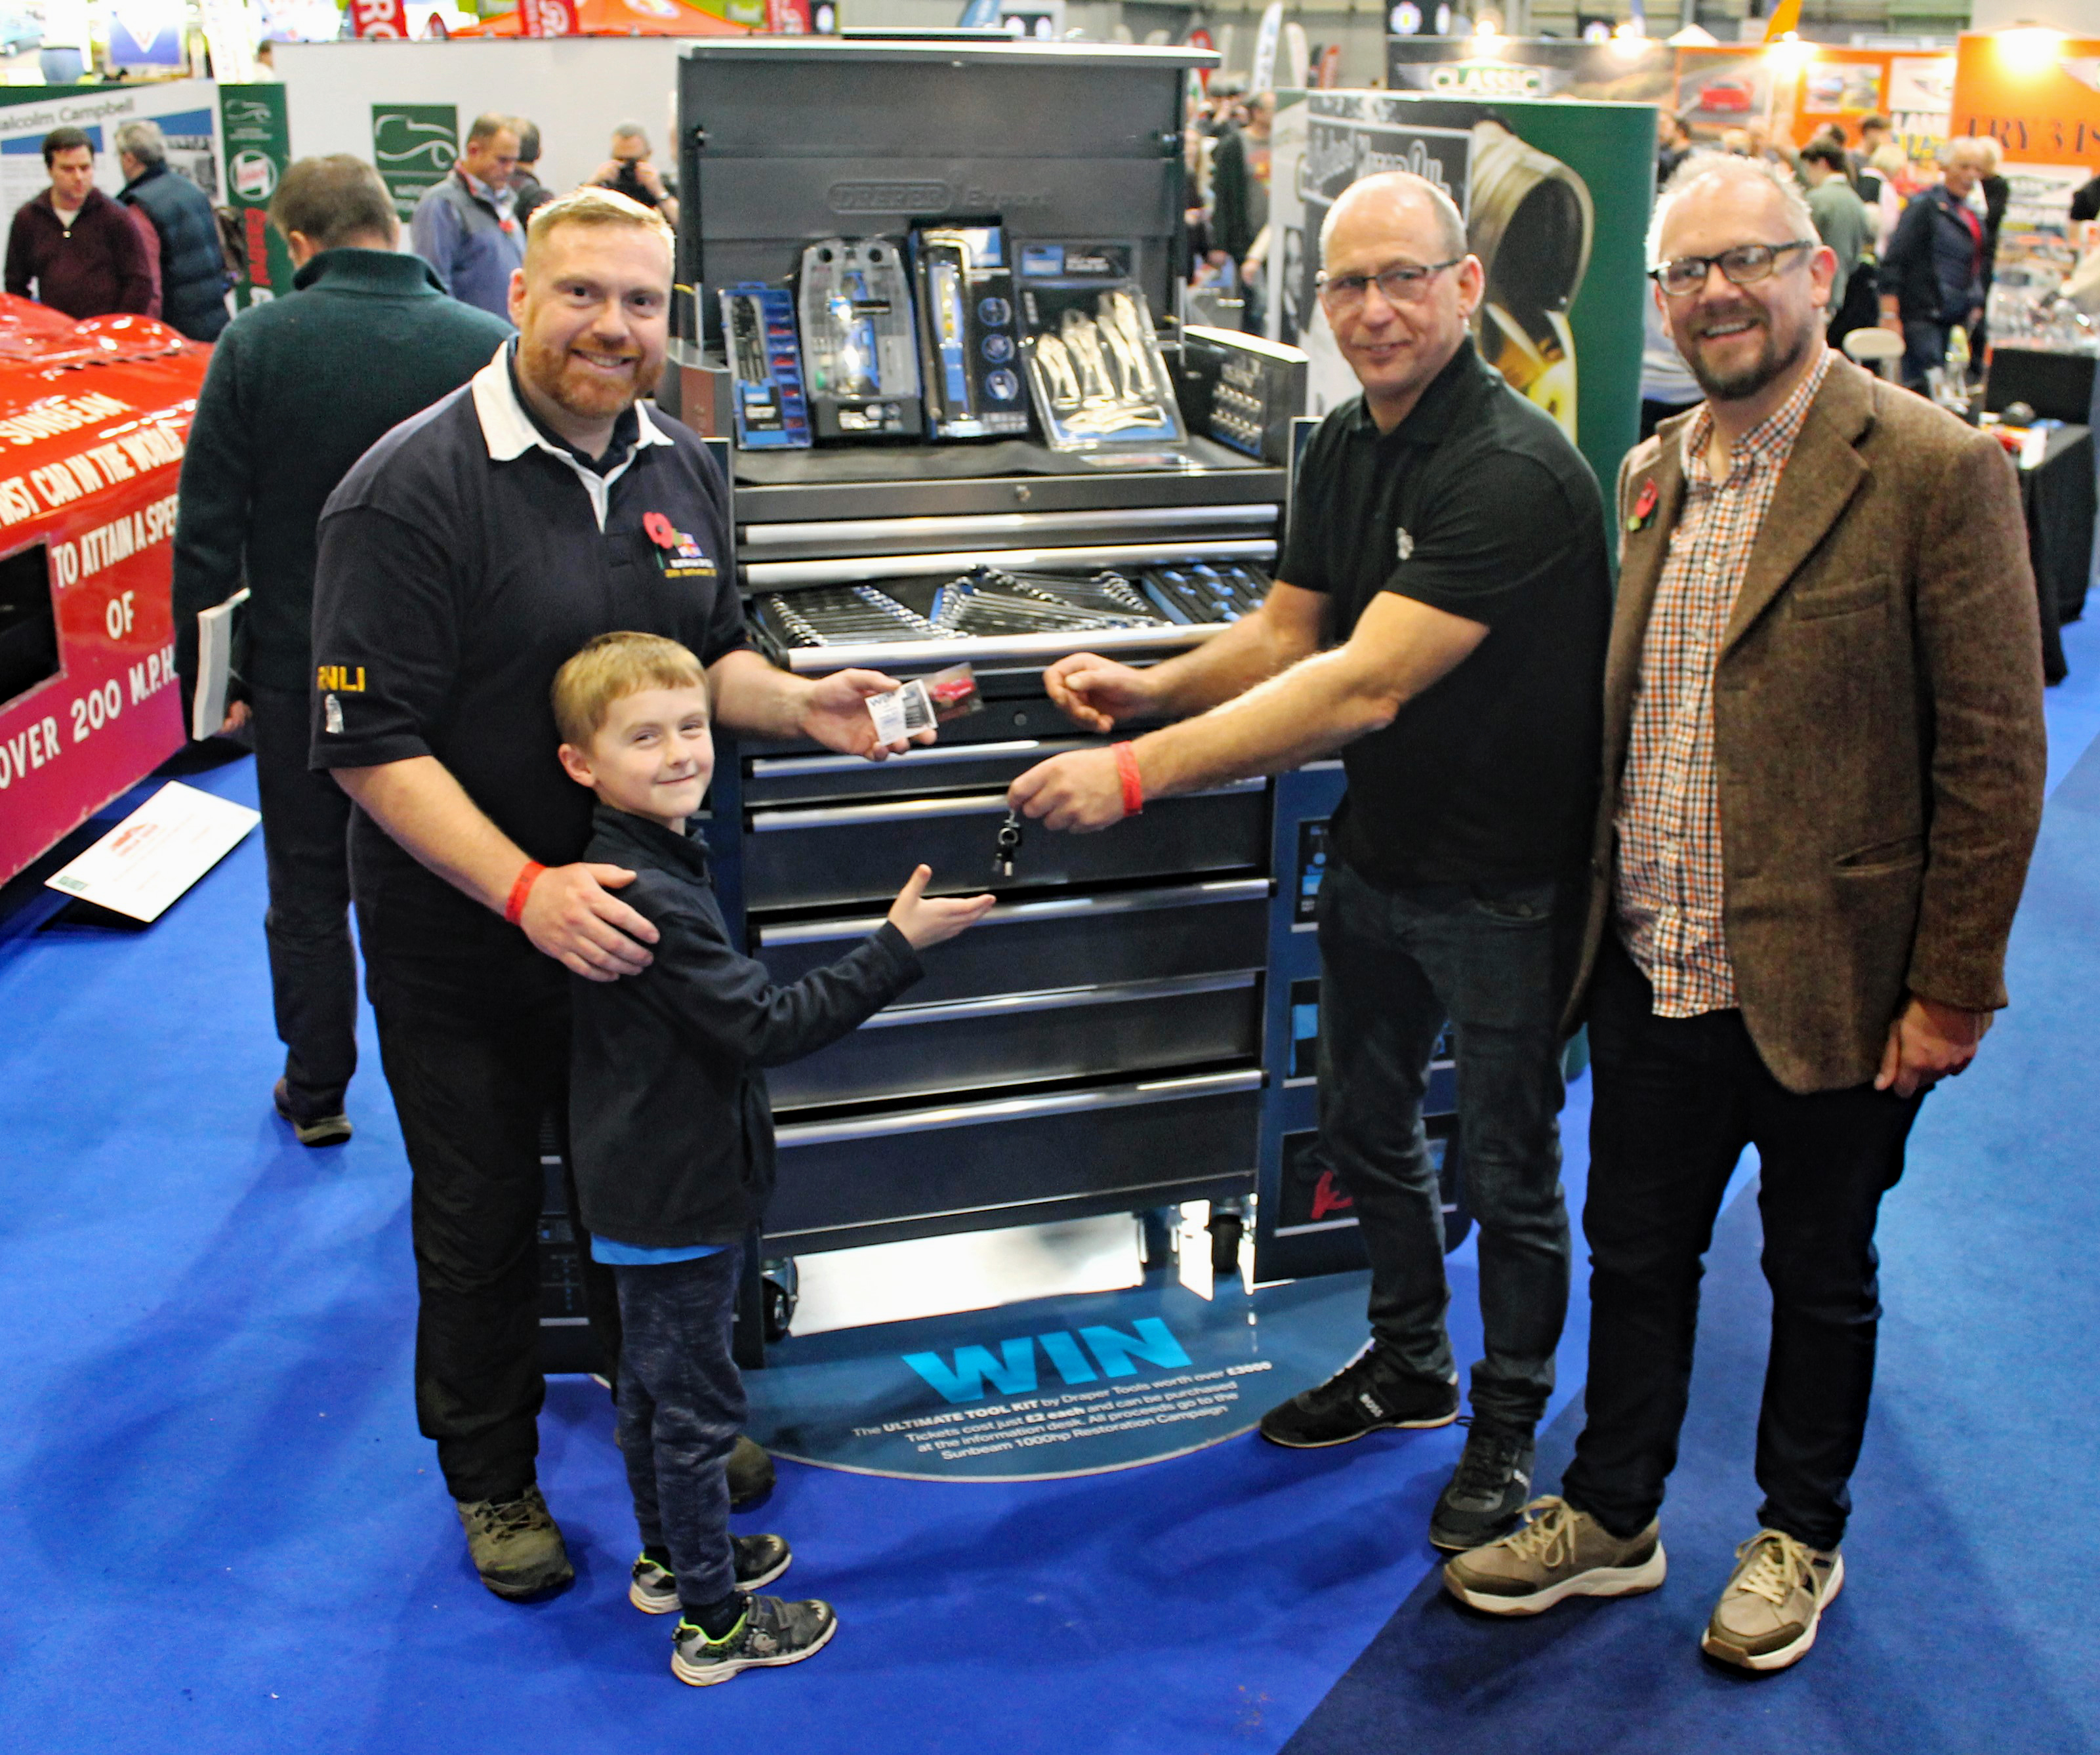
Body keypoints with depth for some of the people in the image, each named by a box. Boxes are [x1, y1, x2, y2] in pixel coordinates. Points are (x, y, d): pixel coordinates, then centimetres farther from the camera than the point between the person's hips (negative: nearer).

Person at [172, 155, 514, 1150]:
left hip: (300, 670, 0)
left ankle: (317, 1096, 29)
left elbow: (207, 531, -7)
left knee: (307, 892, 16)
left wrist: (208, 674, 2)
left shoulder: (256, 346, -10)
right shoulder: (487, 346, -10)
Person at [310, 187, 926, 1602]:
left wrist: (798, 703, -8)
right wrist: (524, 890, -33)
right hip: (462, 941, -5)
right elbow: (371, 744, -23)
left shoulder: (681, 469, 2)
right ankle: (492, 1475, 35)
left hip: (631, 910, 6)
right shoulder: (411, 490, -20)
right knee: (480, 1217, 12)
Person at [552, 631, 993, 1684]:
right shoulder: (648, 896, -28)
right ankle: (713, 1623, 20)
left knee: (652, 1382, 24)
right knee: (696, 1407, 5)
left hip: (644, 1189, 10)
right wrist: (898, 946, -26)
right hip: (673, 1201, -10)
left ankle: (669, 1557, 43)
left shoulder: (635, 864, 4)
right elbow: (768, 1026, -28)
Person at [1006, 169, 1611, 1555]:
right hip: (1377, 854, 8)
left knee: (1508, 1166, 9)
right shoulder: (1346, 449, 2)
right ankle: (1409, 1368, 44)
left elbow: (1364, 687, -34)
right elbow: (1285, 634, 7)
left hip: (1505, 881, -8)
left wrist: (1140, 771, -37)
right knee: (1366, 1126, 21)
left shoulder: (1513, 473, -27)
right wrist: (1149, 688, -13)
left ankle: (1509, 1426, 31)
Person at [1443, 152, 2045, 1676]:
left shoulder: (1934, 470, -14)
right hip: (1655, 975, 6)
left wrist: (1953, 987, -13)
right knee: (1636, 1256, 18)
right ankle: (1611, 1519, 39)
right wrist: (1604, 918, 12)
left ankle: (1801, 1540, 38)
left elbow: (1995, 754, -13)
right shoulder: (1652, 474, 7)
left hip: (1831, 984, -5)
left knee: (1820, 1277, 15)